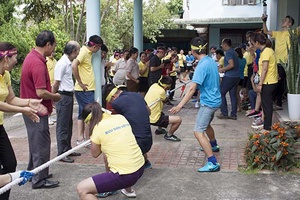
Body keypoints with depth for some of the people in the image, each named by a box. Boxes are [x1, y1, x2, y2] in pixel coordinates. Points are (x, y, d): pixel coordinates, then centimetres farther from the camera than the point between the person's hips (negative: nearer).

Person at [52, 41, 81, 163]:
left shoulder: (69, 62, 12)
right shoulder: (62, 63, -17)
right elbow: (56, 83, -15)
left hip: (69, 96, 9)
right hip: (63, 97, -9)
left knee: (69, 125, 17)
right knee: (62, 127, -1)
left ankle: (67, 149, 28)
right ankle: (61, 153, 7)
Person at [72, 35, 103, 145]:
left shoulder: (88, 52, 11)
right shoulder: (84, 52, -16)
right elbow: (74, 66, -30)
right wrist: (80, 83, -22)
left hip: (87, 89, 9)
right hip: (85, 90, -9)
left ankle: (80, 138, 22)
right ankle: (88, 139, 9)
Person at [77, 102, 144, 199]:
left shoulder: (98, 127, -10)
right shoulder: (120, 117, 6)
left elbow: (95, 154, 4)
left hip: (125, 175, -8)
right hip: (140, 168, 8)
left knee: (82, 189, -3)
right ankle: (128, 190, 53)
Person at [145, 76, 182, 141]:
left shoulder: (153, 86, -2)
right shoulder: (161, 91, -21)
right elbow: (165, 99, 3)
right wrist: (168, 96, 23)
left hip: (146, 117, 9)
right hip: (154, 120, -9)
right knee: (178, 119, -12)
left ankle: (159, 130, 45)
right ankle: (169, 135, 9)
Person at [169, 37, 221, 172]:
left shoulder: (202, 66, -22)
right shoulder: (212, 61, 5)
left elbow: (192, 89, -29)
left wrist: (180, 105, -31)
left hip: (208, 102, -10)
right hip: (215, 100, 10)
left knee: (198, 132, -13)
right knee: (206, 124, 31)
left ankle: (213, 163, -16)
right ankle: (213, 146, 53)